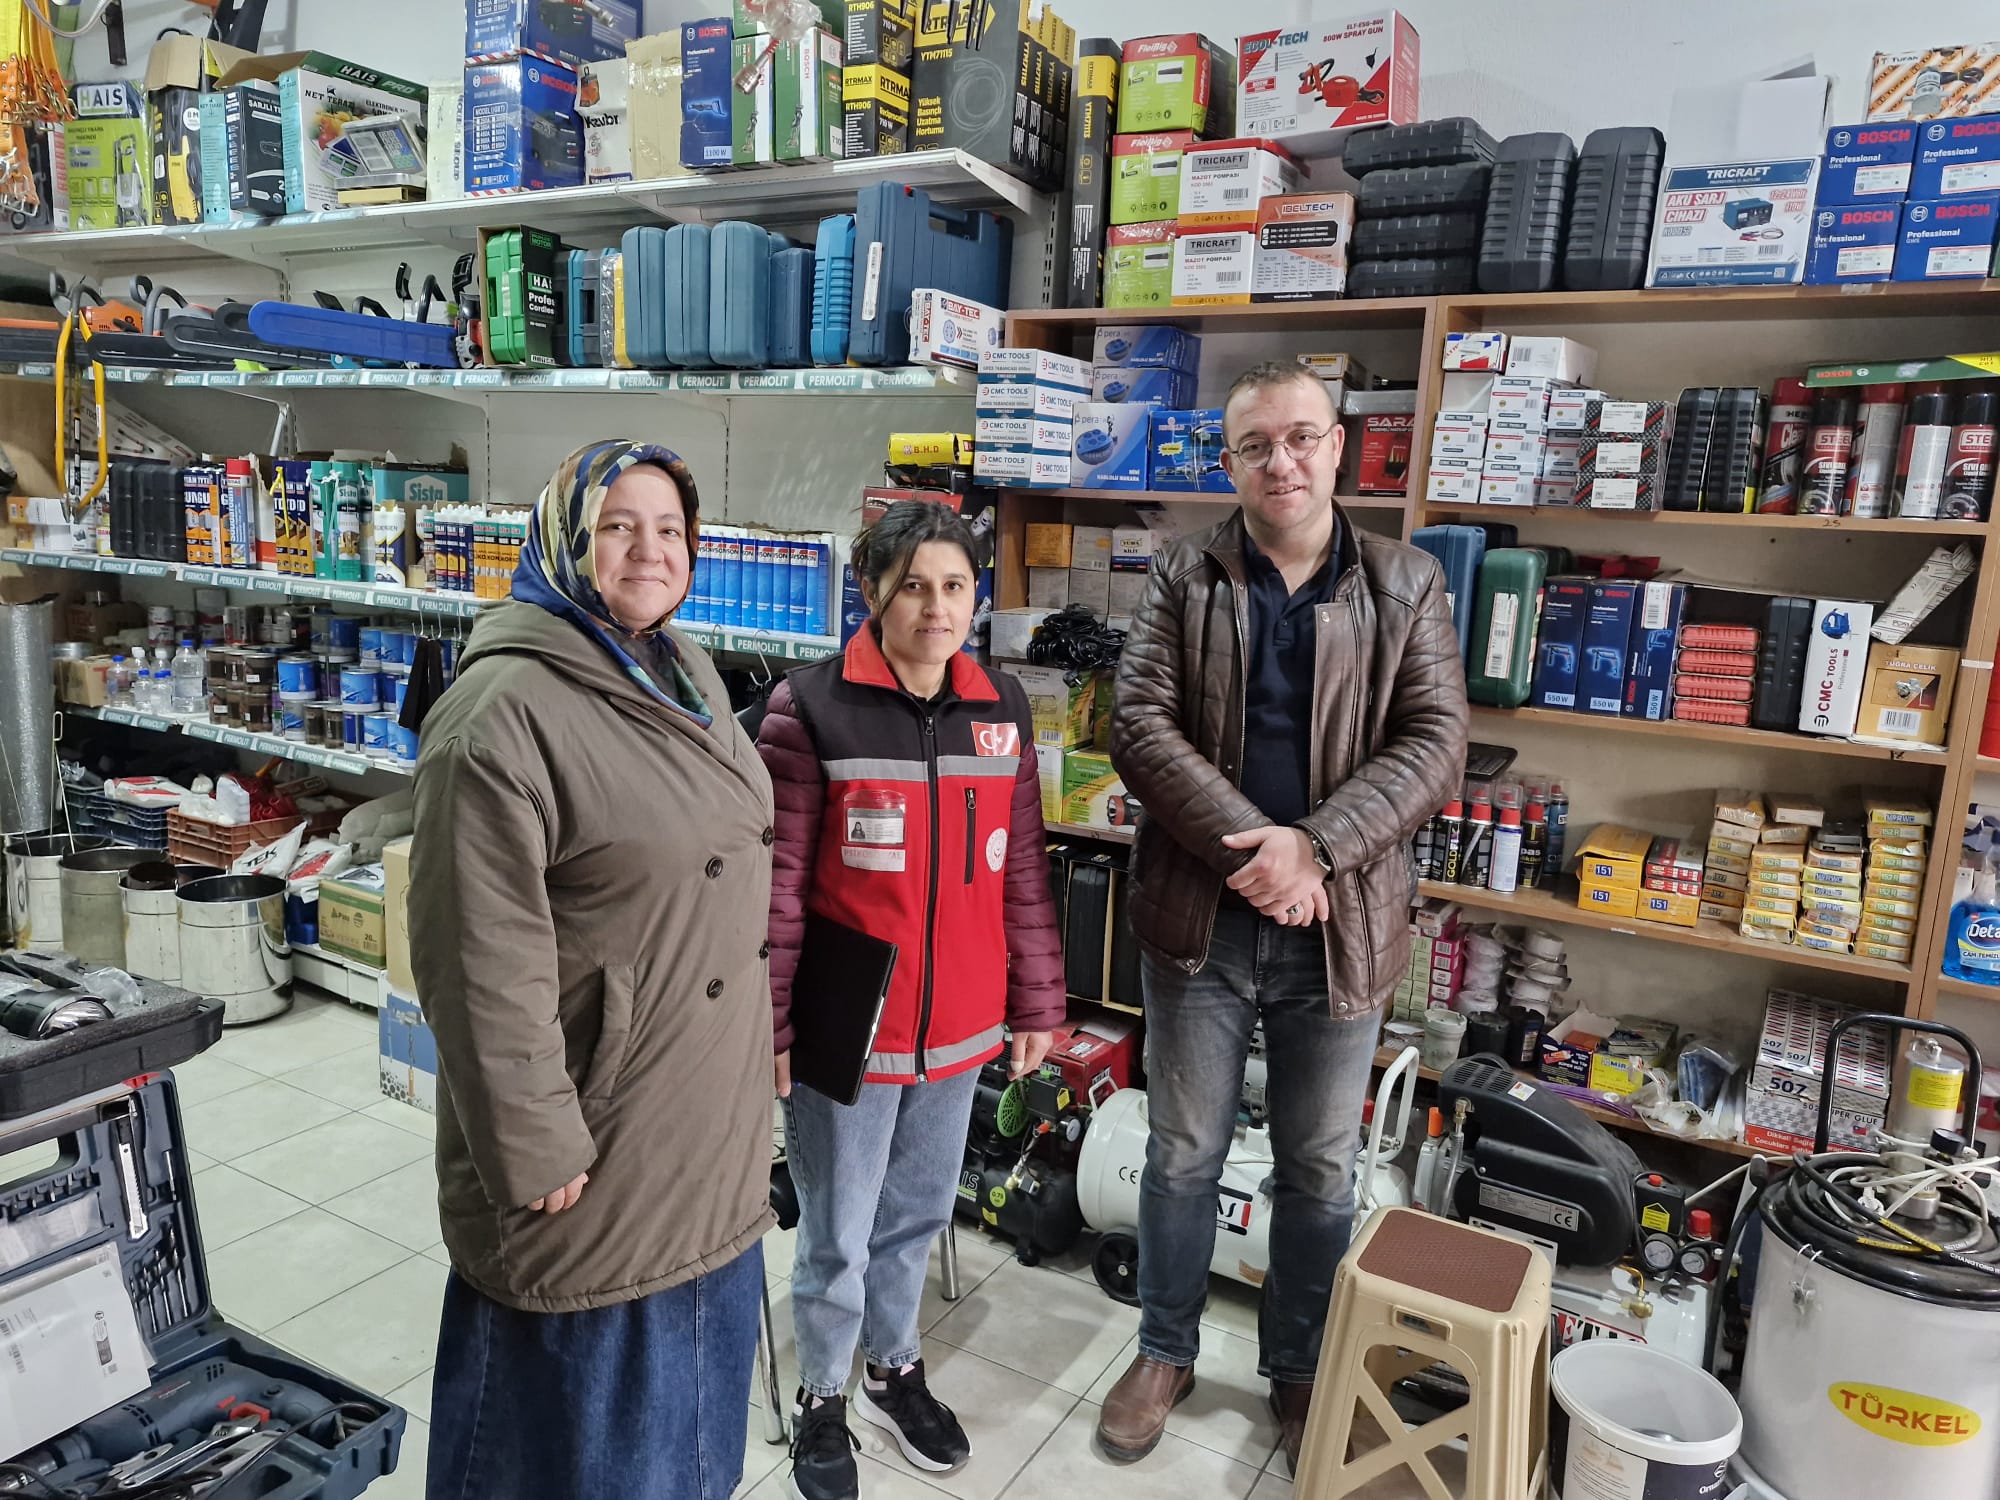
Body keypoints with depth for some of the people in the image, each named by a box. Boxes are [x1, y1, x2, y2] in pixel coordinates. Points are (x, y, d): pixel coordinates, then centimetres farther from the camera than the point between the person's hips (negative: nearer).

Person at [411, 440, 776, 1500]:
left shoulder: (687, 677, 7)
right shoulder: (505, 707, -20)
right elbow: (483, 957, -22)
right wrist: (535, 1150, -19)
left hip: (710, 1129, 8)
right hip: (595, 1145, -8)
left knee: (691, 1385, 26)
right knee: (580, 1414, 13)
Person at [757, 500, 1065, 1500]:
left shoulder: (1002, 708, 1)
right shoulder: (811, 707, -13)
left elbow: (1023, 870, 6)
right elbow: (776, 883, -11)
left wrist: (1036, 1003, 9)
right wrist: (769, 1026, -9)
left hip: (960, 1027, 4)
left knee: (918, 1211, 22)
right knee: (838, 1234, 13)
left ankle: (894, 1369, 46)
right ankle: (821, 1398, 38)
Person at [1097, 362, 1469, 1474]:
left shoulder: (1407, 587, 2)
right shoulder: (1186, 579, 1)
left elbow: (1434, 745, -6)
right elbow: (1140, 722, -8)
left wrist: (1312, 847, -19)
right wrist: (1246, 845, -19)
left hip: (1341, 922, 1)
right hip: (1199, 917, 0)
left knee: (1323, 1171, 15)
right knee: (1184, 1154, 14)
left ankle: (1300, 1371, 38)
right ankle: (1166, 1353, 36)